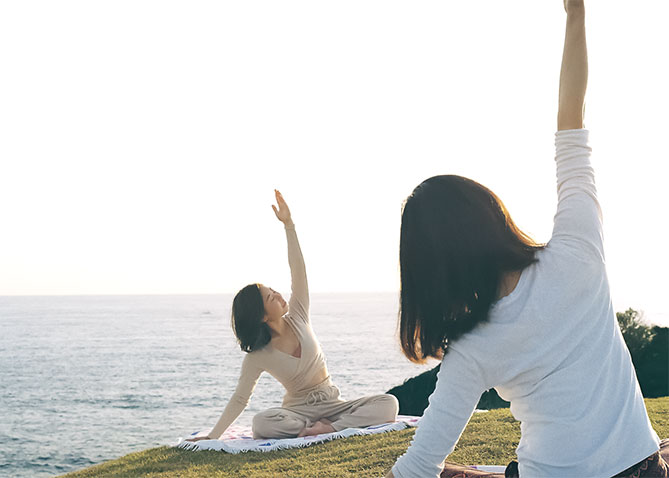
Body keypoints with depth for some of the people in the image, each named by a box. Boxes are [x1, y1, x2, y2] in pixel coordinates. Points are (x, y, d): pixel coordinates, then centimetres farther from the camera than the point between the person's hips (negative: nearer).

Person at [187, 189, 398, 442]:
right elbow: (240, 398, -6)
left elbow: (298, 270, -5)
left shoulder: (297, 317, 0)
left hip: (332, 403, 4)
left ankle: (333, 427, -28)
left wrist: (289, 224, -13)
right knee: (262, 424, -37)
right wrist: (213, 436, -14)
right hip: (298, 409, -4)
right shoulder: (258, 356, -9)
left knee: (388, 403, -20)